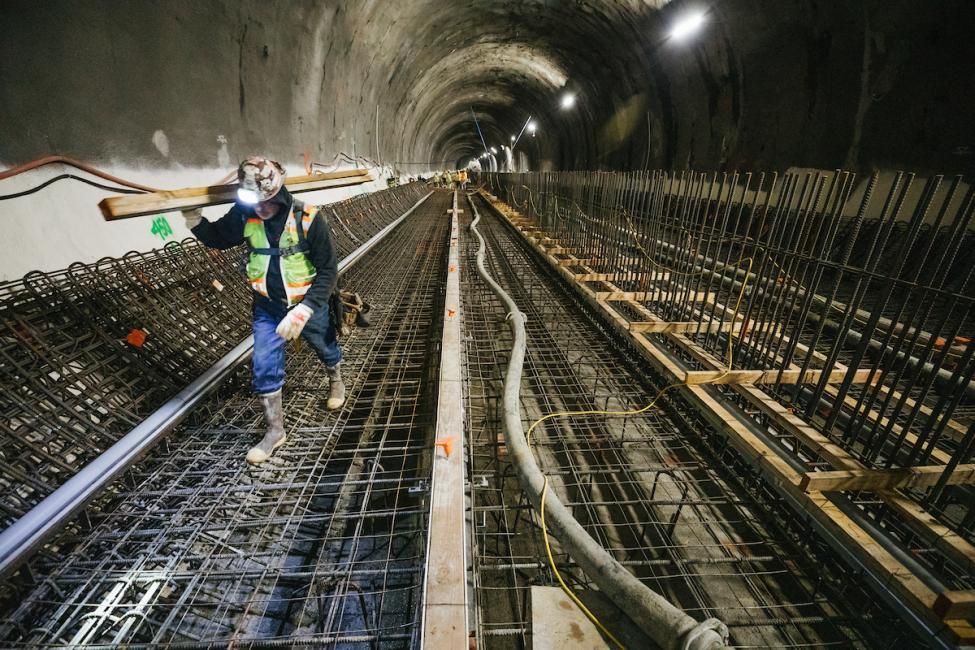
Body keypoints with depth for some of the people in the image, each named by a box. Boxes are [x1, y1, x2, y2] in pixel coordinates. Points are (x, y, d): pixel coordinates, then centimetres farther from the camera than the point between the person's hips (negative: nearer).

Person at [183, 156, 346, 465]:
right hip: (267, 306, 3)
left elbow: (328, 272, -24)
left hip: (308, 303, -3)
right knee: (264, 368, 2)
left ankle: (336, 381, 54)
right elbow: (217, 238, 8)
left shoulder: (308, 218, -25)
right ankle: (275, 430, 19)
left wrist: (303, 311, -33)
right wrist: (193, 219, -13)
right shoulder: (244, 214, -11)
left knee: (326, 347, 21)